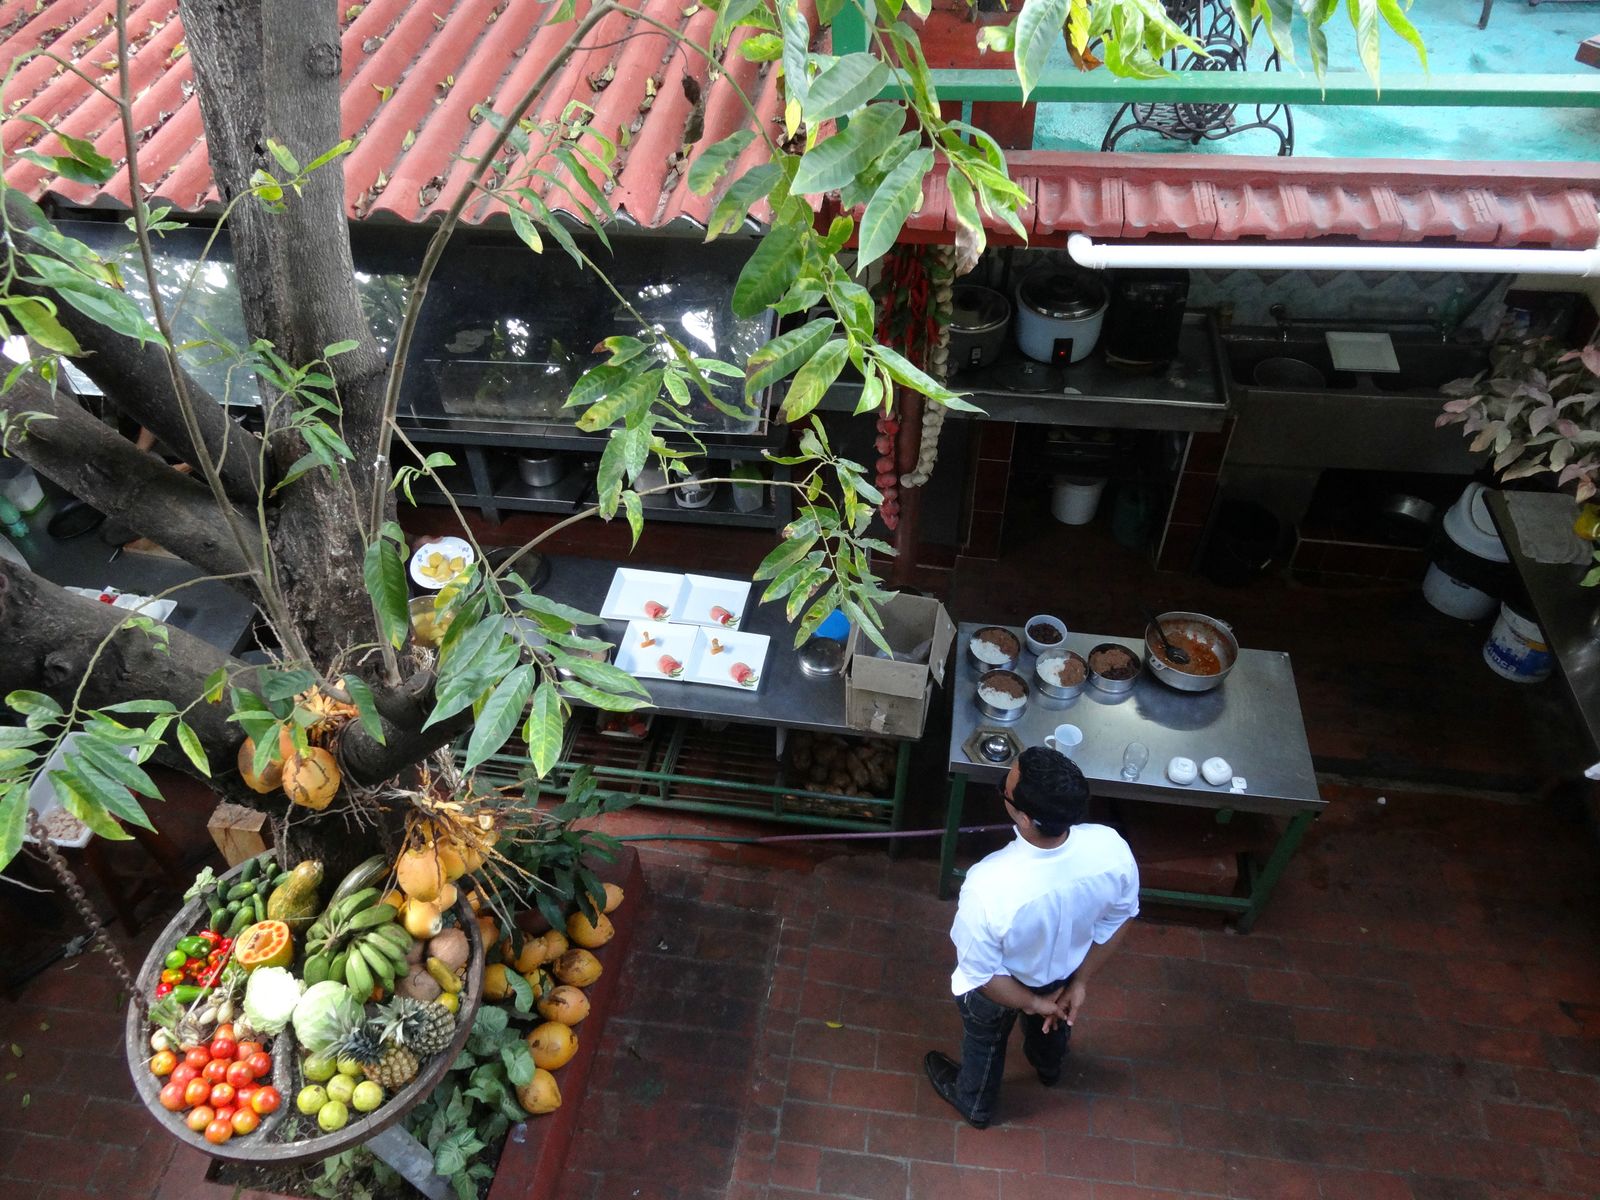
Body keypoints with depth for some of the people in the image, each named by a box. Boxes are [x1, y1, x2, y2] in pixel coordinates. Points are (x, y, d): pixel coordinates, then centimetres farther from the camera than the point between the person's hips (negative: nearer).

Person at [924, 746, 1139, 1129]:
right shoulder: (1111, 849, -34)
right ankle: (1049, 1068, 71)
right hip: (1064, 970, 4)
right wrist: (1080, 982, 1)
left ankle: (975, 1104, 62)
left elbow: (981, 974, -29)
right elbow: (1118, 919, -13)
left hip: (1004, 986, -3)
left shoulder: (989, 886, -46)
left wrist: (1033, 1003, -9)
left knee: (984, 1042, 31)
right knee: (1053, 1020, 39)